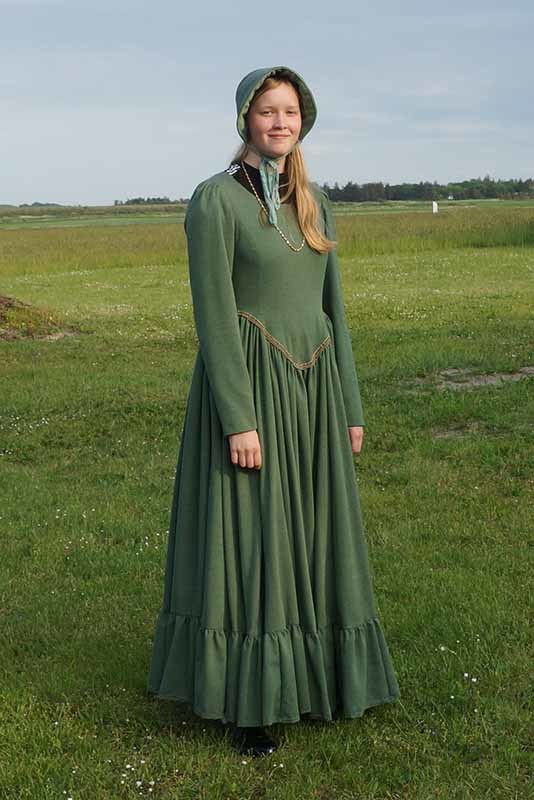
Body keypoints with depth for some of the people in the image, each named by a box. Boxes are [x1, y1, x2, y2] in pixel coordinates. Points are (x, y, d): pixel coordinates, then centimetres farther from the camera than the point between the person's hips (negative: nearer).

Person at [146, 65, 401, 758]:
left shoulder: (314, 202, 12)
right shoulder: (214, 199, -8)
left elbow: (331, 306, 13)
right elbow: (212, 314, -13)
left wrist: (350, 407, 10)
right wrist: (237, 420, -18)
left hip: (311, 390, 7)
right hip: (248, 387, -6)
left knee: (308, 536, 13)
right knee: (246, 542, 0)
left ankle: (305, 675, 30)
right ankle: (242, 697, 16)